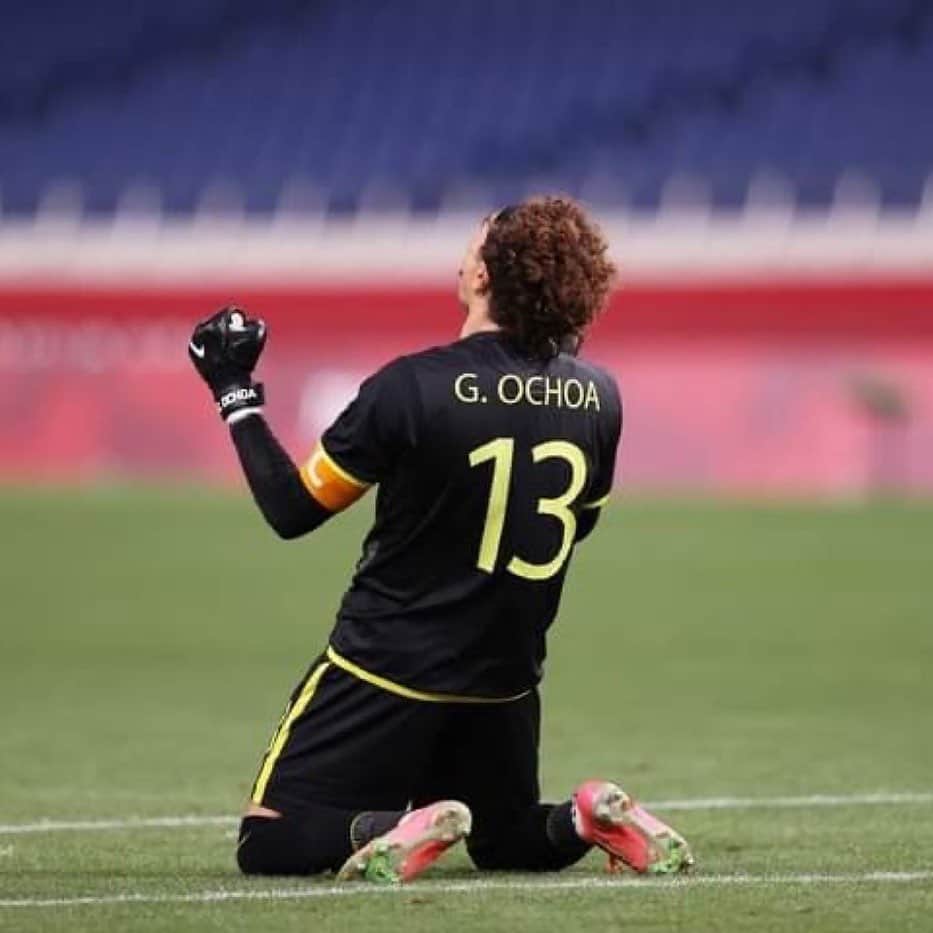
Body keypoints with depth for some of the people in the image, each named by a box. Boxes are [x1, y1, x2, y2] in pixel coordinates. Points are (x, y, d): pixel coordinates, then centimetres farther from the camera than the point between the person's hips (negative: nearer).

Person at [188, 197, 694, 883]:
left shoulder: (412, 388, -19)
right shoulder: (599, 398, -5)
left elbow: (292, 509, -10)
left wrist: (236, 395, 1)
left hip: (386, 666, -5)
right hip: (507, 681, 5)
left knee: (270, 845, 2)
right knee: (509, 839, 27)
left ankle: (403, 825, -23)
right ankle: (590, 819, -4)